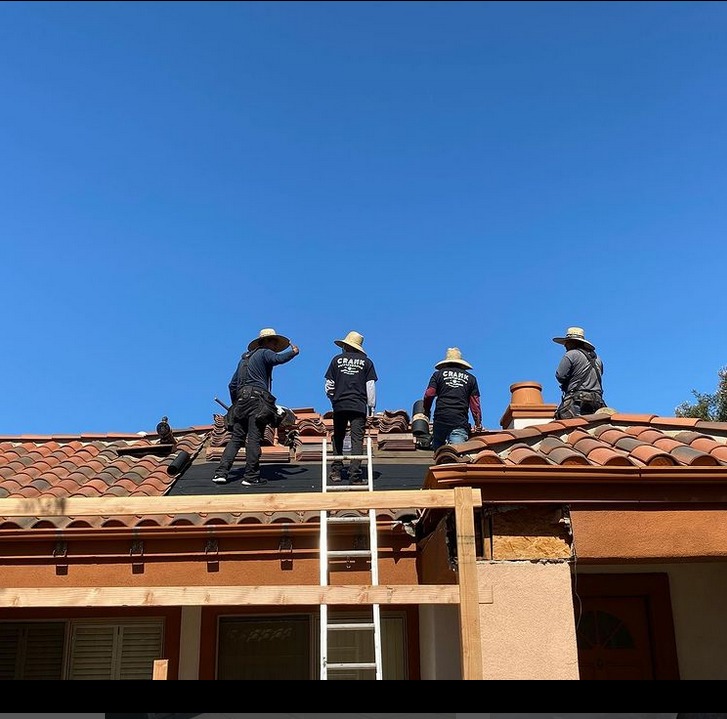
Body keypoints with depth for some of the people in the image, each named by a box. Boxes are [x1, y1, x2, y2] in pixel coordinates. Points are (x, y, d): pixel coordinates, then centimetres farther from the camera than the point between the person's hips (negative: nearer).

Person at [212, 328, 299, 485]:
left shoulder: (245, 358, 29)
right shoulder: (264, 353, 5)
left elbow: (232, 385, 28)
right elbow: (279, 358, -18)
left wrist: (235, 404, 33)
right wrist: (293, 352, 0)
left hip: (242, 400, 7)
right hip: (257, 398, -7)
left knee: (236, 438, 5)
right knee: (254, 438, -7)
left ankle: (221, 472, -5)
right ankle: (250, 476, -8)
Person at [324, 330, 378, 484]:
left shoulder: (337, 360, 5)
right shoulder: (366, 362, 4)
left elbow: (329, 385, 5)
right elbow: (370, 386, 0)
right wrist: (371, 406, 6)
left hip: (339, 405, 1)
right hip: (359, 406, -1)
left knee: (338, 438, 15)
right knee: (357, 439, -2)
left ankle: (336, 471, 16)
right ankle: (355, 474, -8)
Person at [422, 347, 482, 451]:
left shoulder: (438, 374, 14)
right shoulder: (470, 378, 17)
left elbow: (429, 395, 2)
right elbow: (475, 403, 12)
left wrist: (426, 413, 15)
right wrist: (478, 423, 16)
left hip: (441, 418, 0)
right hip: (461, 422, 0)